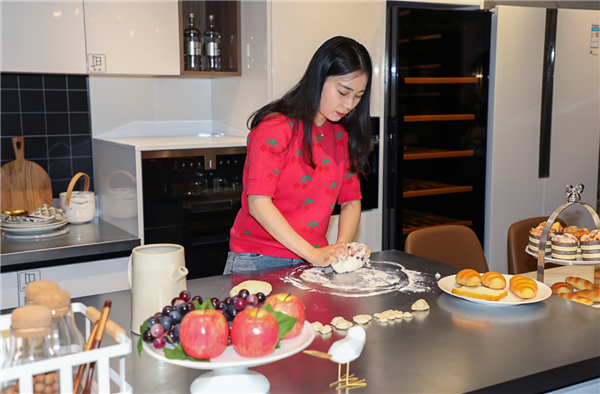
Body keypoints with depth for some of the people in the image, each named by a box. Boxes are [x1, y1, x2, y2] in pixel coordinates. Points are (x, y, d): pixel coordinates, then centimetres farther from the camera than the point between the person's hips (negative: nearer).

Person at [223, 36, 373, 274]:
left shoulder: (343, 135, 9)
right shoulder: (276, 128, -12)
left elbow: (351, 200, 9)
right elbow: (258, 204, -19)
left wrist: (342, 246, -9)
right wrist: (313, 254, -22)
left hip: (312, 261, 5)